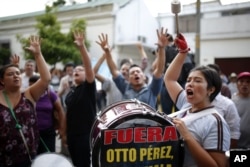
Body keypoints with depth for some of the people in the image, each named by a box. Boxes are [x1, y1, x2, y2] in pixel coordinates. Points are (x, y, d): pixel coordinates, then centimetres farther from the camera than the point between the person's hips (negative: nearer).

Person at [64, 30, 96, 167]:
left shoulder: (89, 86, -7)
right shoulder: (71, 91, 13)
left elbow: (89, 66, -23)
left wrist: (82, 47, -35)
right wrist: (65, 131, 16)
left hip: (86, 133, -7)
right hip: (72, 133, 7)